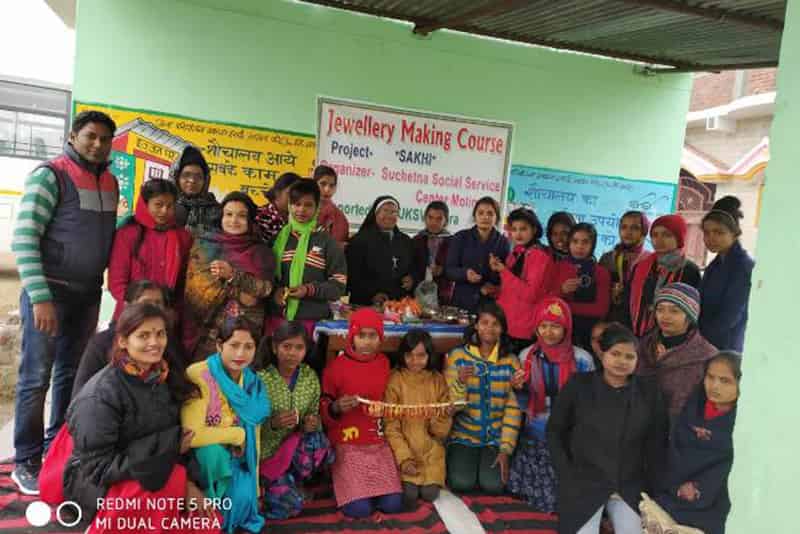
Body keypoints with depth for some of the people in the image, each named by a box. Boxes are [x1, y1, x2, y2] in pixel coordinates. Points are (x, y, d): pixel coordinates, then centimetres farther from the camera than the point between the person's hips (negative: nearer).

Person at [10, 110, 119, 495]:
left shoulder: (110, 182, 10)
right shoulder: (50, 175, -9)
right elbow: (23, 238, -13)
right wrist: (40, 297, -19)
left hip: (88, 294, 6)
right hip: (50, 291, -6)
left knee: (72, 374, 13)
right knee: (36, 378, 0)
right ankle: (26, 462, 12)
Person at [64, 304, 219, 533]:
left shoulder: (165, 379, -3)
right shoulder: (101, 394, -21)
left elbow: (178, 437, 0)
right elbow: (98, 466, -22)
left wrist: (188, 481, -17)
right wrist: (168, 448, -23)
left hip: (144, 476, 5)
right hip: (96, 483, -5)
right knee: (171, 479, -30)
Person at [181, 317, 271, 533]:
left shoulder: (253, 384, -3)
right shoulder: (198, 375, -24)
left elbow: (254, 439, 4)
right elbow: (192, 436, -32)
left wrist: (254, 486, 4)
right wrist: (238, 435, -20)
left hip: (236, 462, 5)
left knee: (244, 498, -18)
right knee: (215, 451, -32)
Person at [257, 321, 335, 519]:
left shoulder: (310, 377, -5)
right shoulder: (262, 379, -17)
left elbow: (315, 414, 3)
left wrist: (313, 424, -20)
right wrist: (273, 424, -32)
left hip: (297, 447, 3)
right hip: (268, 451, -3)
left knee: (319, 441, -29)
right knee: (291, 505, -18)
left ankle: (294, 481, 1)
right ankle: (266, 485, 16)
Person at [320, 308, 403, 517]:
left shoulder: (385, 363, 4)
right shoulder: (336, 366, -8)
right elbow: (323, 410, -2)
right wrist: (336, 408, -22)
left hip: (378, 442, 3)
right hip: (347, 443, -3)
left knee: (393, 505, -10)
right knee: (359, 509, -16)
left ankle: (369, 487, 21)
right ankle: (344, 482, 16)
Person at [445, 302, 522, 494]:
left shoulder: (510, 361, -1)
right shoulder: (457, 356, -4)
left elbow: (513, 408, -1)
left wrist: (506, 449, -7)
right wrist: (460, 382, -26)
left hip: (496, 438, 1)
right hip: (463, 436, -1)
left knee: (493, 485, -17)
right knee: (462, 483, -19)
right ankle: (455, 461, 14)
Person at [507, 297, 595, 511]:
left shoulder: (582, 359, -6)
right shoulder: (526, 356, 1)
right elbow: (524, 403, 6)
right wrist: (518, 388, -13)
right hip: (535, 438, 2)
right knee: (535, 496, 0)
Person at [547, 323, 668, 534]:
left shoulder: (649, 391, 4)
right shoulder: (578, 385, -2)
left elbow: (658, 441, 7)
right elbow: (554, 431, 2)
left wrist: (649, 485, 2)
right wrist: (567, 476, -4)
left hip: (630, 486, 2)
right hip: (583, 483, -2)